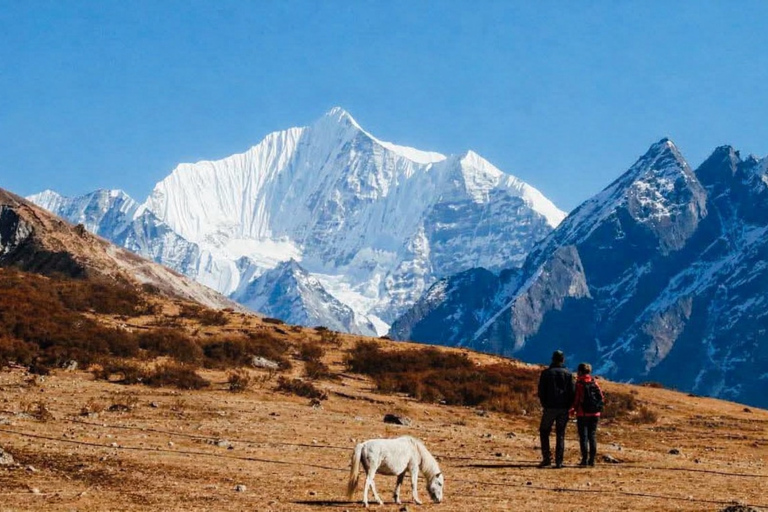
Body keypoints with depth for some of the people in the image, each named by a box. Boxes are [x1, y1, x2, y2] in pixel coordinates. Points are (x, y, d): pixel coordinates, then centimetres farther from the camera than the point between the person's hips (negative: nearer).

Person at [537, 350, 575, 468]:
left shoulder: (546, 373, -1)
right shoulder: (568, 374, 2)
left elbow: (541, 391, -1)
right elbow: (572, 392, 0)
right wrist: (568, 406, 10)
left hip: (550, 408, -1)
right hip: (563, 409, 2)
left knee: (544, 432, 11)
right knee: (560, 434, 5)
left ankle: (547, 458, -1)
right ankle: (559, 461, 0)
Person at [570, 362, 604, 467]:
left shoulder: (579, 384, -9)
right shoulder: (595, 383, 5)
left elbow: (576, 399, -12)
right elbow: (601, 397, 3)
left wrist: (574, 409, 4)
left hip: (582, 414, -4)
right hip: (595, 414, 4)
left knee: (583, 436, 0)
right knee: (592, 436, 10)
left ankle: (585, 459, -4)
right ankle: (592, 459, 8)